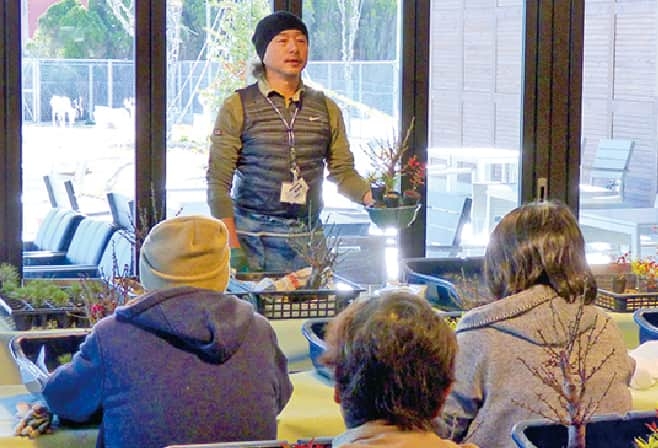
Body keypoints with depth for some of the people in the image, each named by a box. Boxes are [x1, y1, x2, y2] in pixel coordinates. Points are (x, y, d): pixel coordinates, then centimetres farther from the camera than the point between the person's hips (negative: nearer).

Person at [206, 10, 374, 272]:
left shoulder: (326, 109, 10)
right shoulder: (237, 108, -1)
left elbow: (343, 172, 11)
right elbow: (218, 182, -4)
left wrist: (370, 197, -10)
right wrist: (233, 248, -11)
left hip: (308, 240, 3)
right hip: (251, 238, -3)